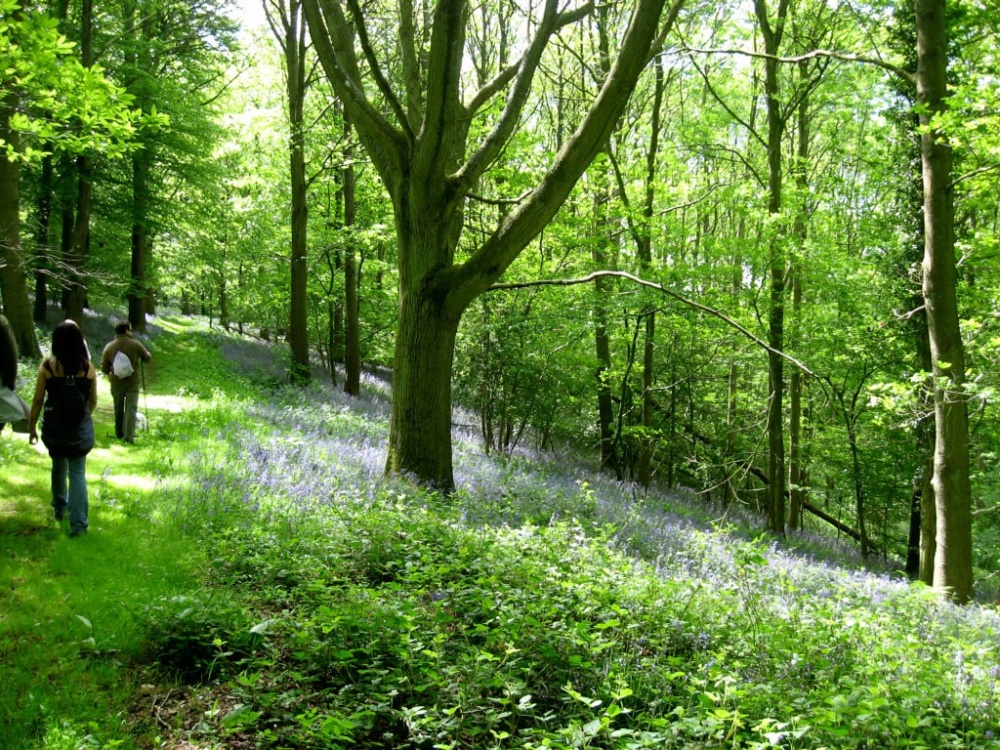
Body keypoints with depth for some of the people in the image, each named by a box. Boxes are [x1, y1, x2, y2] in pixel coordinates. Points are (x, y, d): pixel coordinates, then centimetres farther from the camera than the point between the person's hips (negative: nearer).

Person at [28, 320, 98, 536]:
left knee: (58, 465, 24)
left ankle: (60, 507, 41)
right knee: (77, 472, 3)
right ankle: (78, 523, -2)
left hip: (54, 426, 1)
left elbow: (38, 400, -6)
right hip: (80, 427, -1)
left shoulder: (47, 366, -11)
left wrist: (31, 427, 7)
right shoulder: (88, 367, -8)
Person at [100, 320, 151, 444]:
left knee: (118, 409, 18)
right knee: (131, 408, -3)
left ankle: (119, 433, 29)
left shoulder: (109, 346, -2)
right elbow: (148, 358, 3)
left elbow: (104, 368, 1)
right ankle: (129, 436, -12)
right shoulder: (135, 344, -8)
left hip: (116, 383, 3)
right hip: (132, 382, -3)